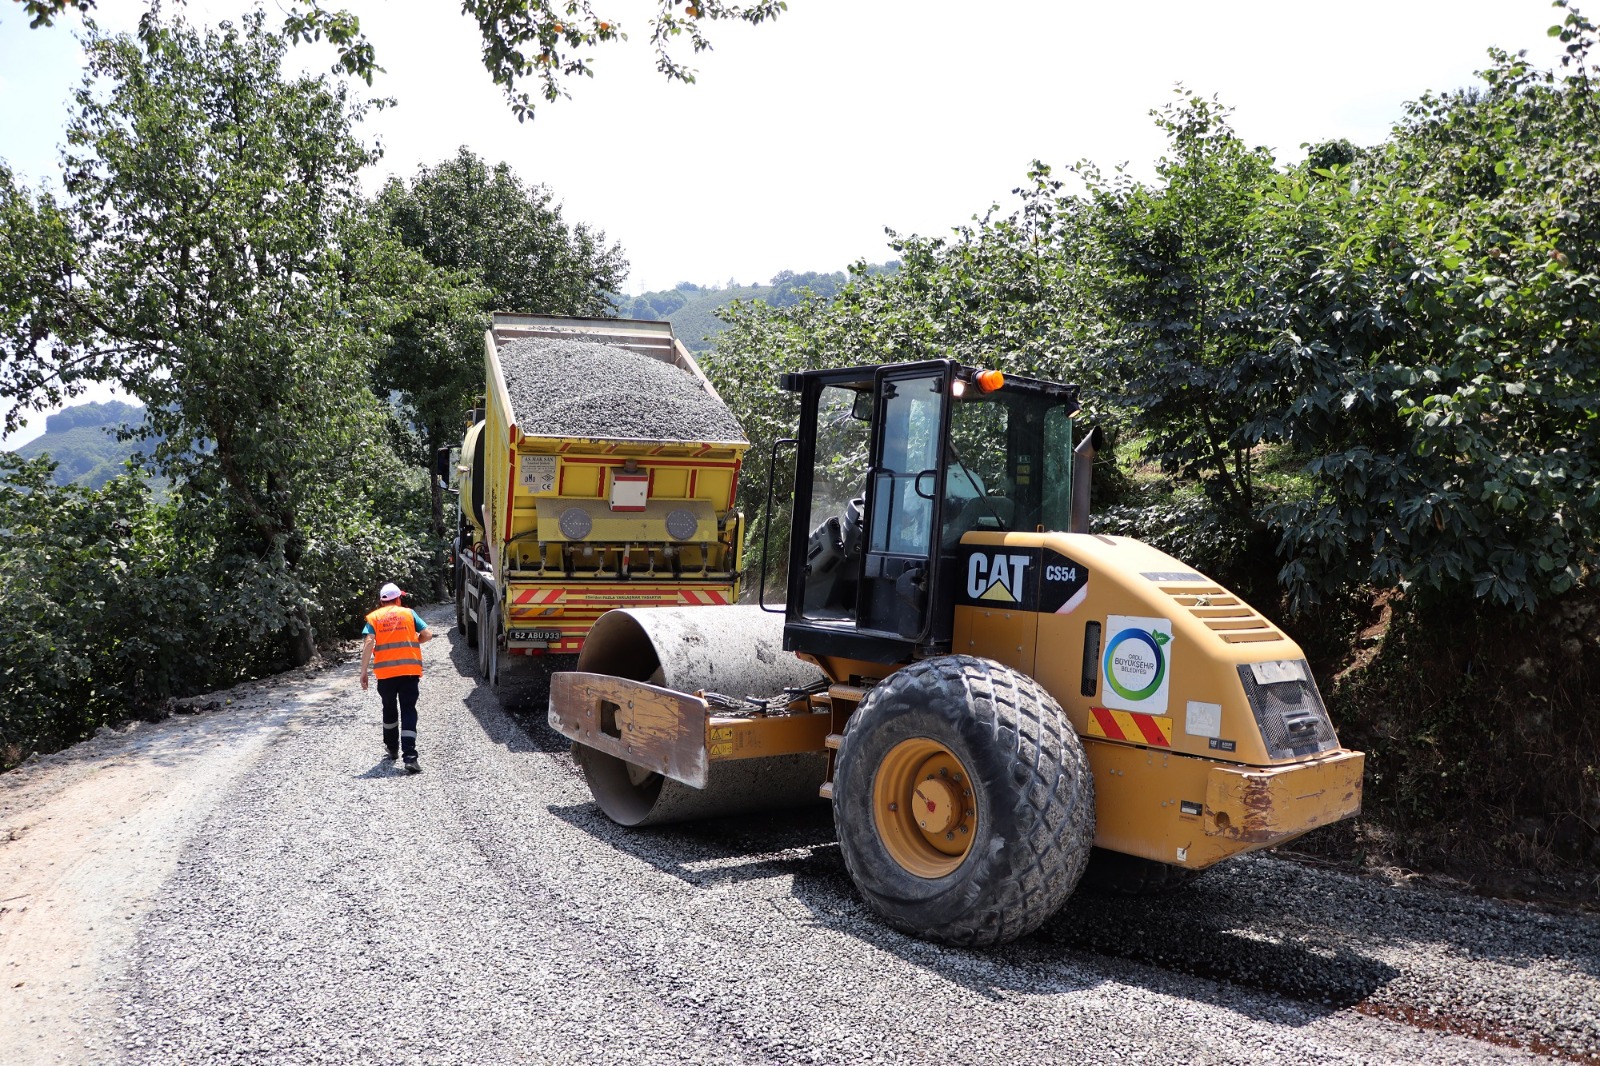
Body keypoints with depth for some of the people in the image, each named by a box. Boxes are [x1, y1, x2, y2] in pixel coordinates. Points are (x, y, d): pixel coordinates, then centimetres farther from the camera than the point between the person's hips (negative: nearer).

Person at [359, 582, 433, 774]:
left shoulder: (374, 617, 6)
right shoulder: (409, 613, 7)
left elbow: (368, 643, -6)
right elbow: (427, 635, 1)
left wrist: (363, 672, -5)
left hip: (385, 671, 1)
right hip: (410, 669, -1)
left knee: (389, 709, 21)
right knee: (408, 711, -2)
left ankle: (392, 748, 37)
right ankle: (410, 756, -13)